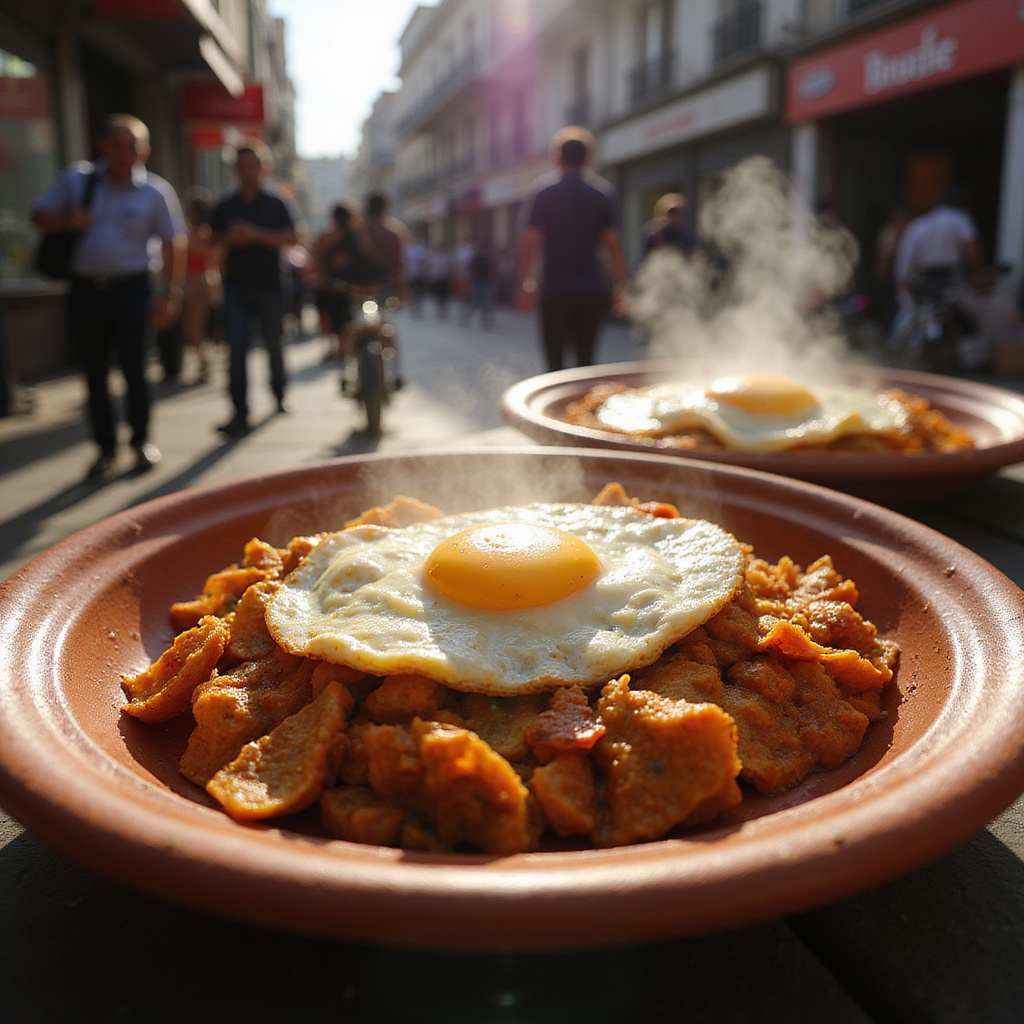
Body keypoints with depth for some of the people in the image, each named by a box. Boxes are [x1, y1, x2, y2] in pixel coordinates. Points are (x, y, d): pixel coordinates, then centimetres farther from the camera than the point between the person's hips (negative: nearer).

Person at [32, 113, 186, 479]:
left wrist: (170, 294, -9)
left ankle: (142, 441, 13)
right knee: (94, 372, 5)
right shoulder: (76, 179, 8)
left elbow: (173, 246, 0)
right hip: (84, 288, 3)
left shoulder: (156, 192, 2)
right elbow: (40, 216, 13)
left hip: (132, 288, -2)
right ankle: (106, 448, 16)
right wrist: (67, 222, -10)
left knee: (133, 367, -7)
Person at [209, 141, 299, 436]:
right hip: (236, 285, 1)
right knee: (236, 348, -9)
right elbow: (212, 239, 16)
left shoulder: (275, 204, 5)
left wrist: (255, 234, -14)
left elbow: (291, 237, -4)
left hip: (268, 284, -1)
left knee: (273, 344, 10)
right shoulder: (225, 206, 12)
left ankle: (278, 393, 34)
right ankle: (240, 413, -11)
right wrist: (230, 238, -6)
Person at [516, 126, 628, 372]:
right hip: (593, 290, 2)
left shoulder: (544, 195, 1)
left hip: (555, 289, -2)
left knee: (555, 359, 2)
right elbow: (613, 243, 3)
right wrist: (620, 287, 7)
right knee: (586, 358, 9)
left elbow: (531, 243, -3)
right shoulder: (602, 194, 5)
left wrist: (525, 284, 1)